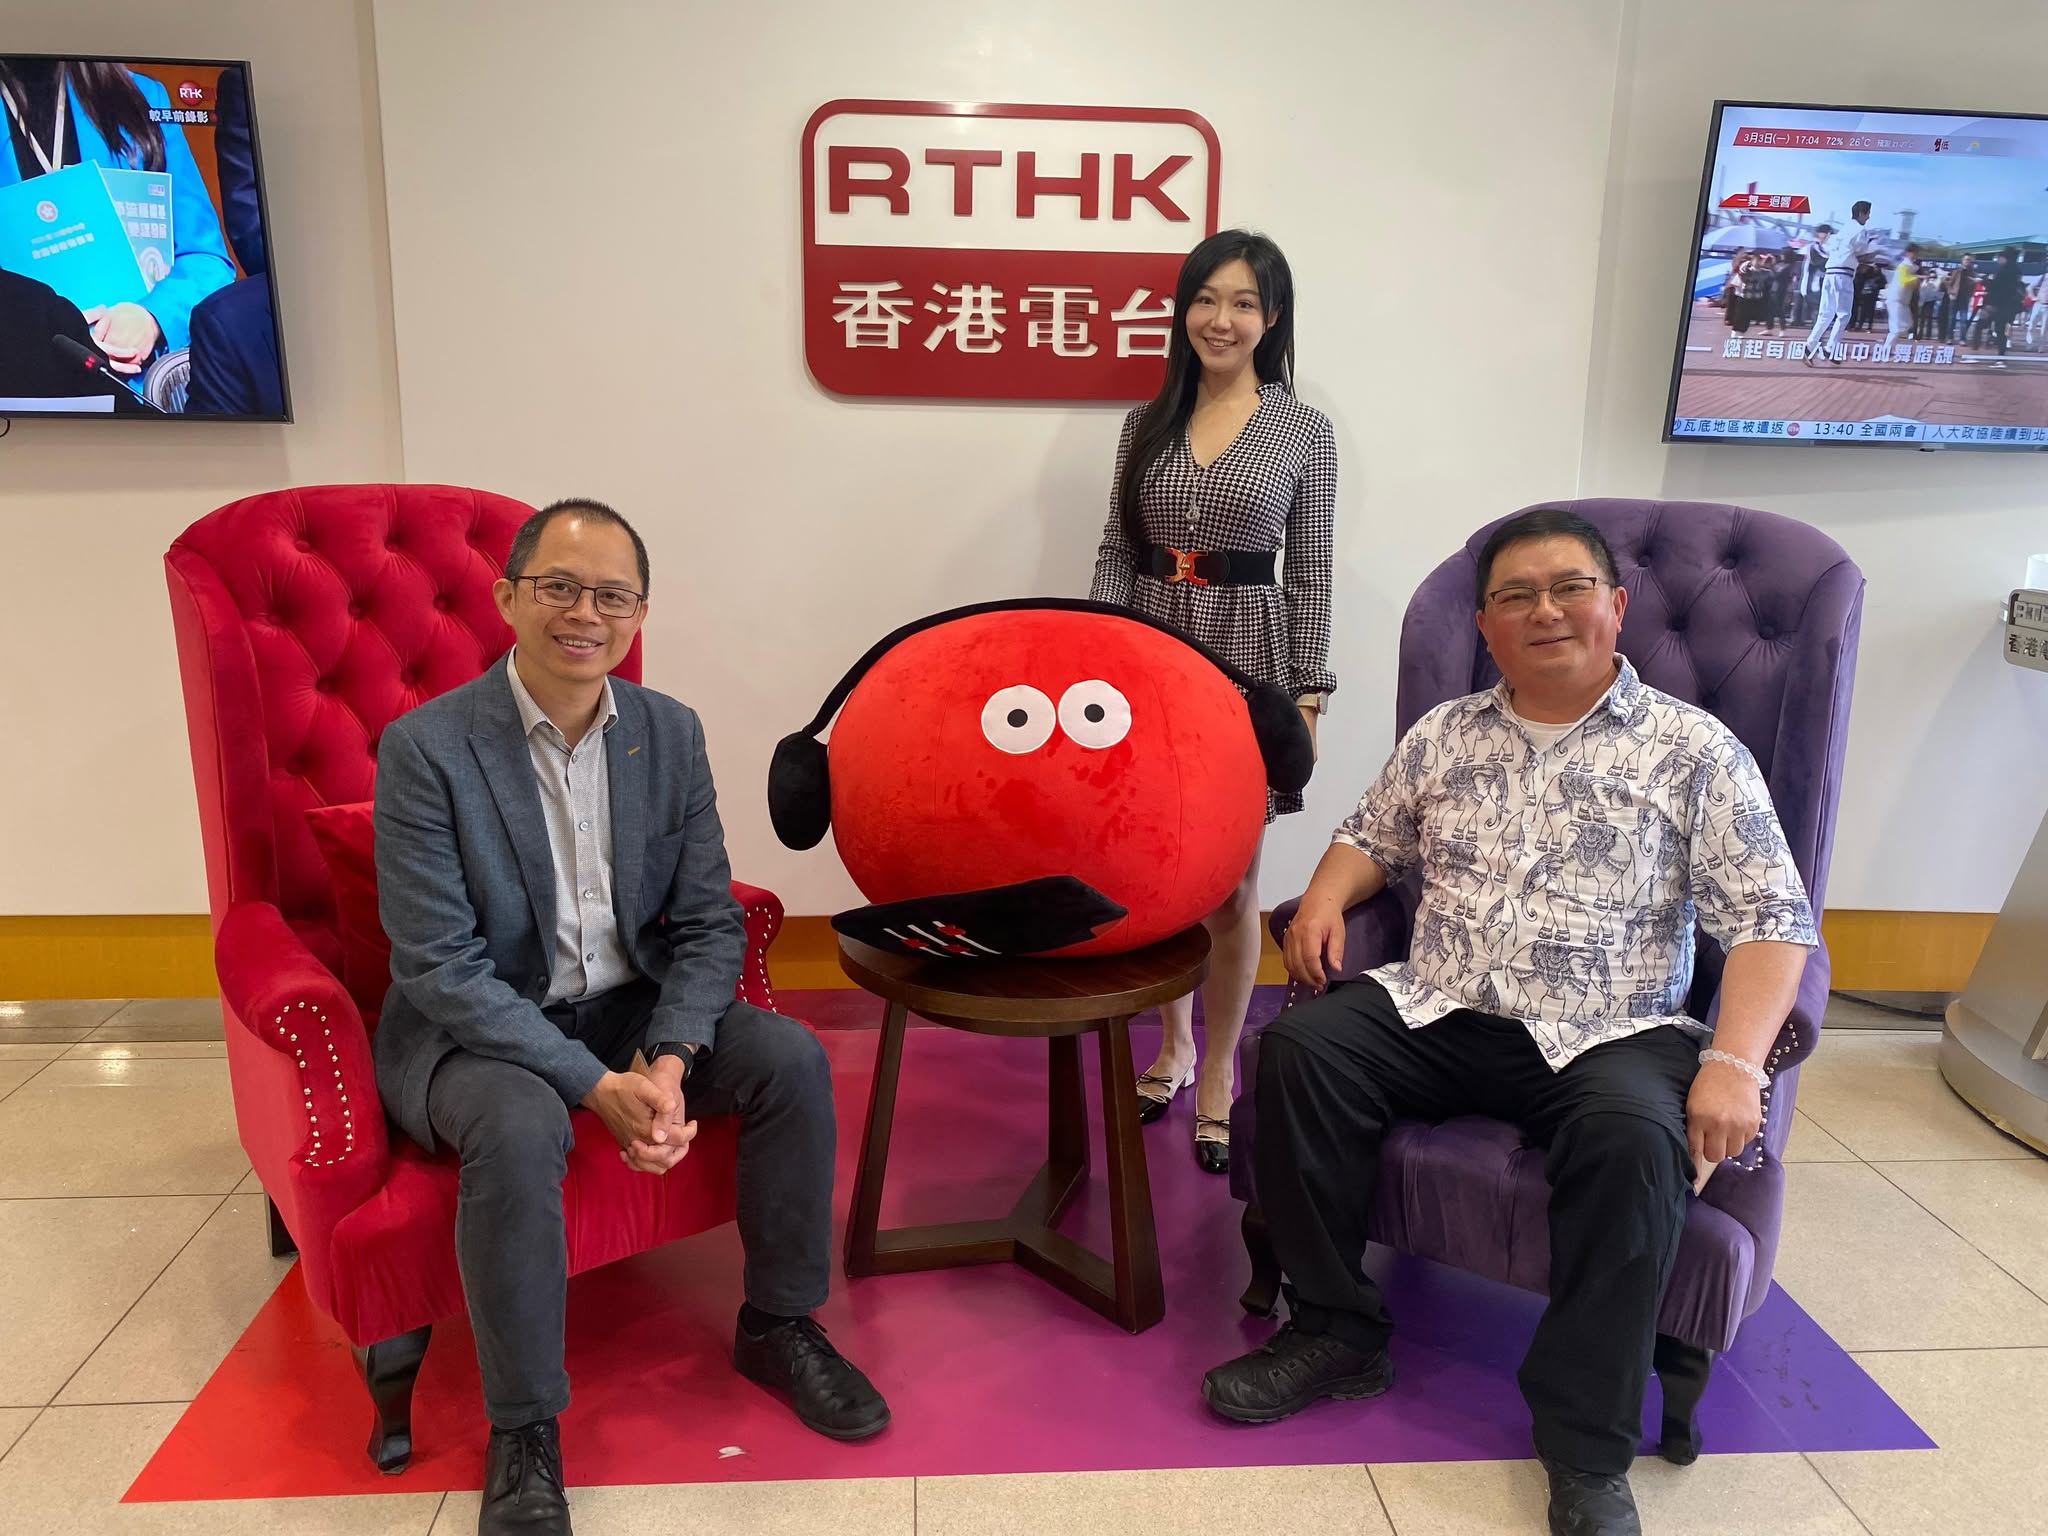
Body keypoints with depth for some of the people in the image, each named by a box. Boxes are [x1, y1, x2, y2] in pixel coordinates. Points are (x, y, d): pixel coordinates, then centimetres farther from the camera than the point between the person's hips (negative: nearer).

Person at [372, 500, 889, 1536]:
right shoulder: (428, 747, -16)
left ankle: (778, 1324, 7)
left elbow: (708, 924, -2)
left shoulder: (670, 733, -2)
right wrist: (596, 1086, -27)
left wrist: (667, 1059, -20)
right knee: (520, 1127, -34)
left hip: (630, 1006, 4)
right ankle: (522, 1433, -12)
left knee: (791, 1058, -16)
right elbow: (442, 967, -20)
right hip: (474, 1026, -4)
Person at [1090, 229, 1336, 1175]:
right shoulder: (1147, 423, 7)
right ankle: (1173, 1041, 31)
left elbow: (1309, 576, 0)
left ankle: (1218, 1073, 21)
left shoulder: (1304, 432, 0)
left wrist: (1307, 697, -5)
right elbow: (1115, 553, 8)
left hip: (1246, 665, -2)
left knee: (1229, 887, 3)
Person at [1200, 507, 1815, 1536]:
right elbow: (1373, 839, 25)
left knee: (1635, 1138, -34)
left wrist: (1733, 1063, -19)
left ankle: (1587, 1451, -15)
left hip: (1608, 1034, -3)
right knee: (1299, 1050, -22)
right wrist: (1325, 896, 1)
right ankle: (1337, 1332, -4)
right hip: (1437, 1012, 3)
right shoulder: (1445, 734, 14)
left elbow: (1771, 918, -3)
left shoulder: (1694, 750, 2)